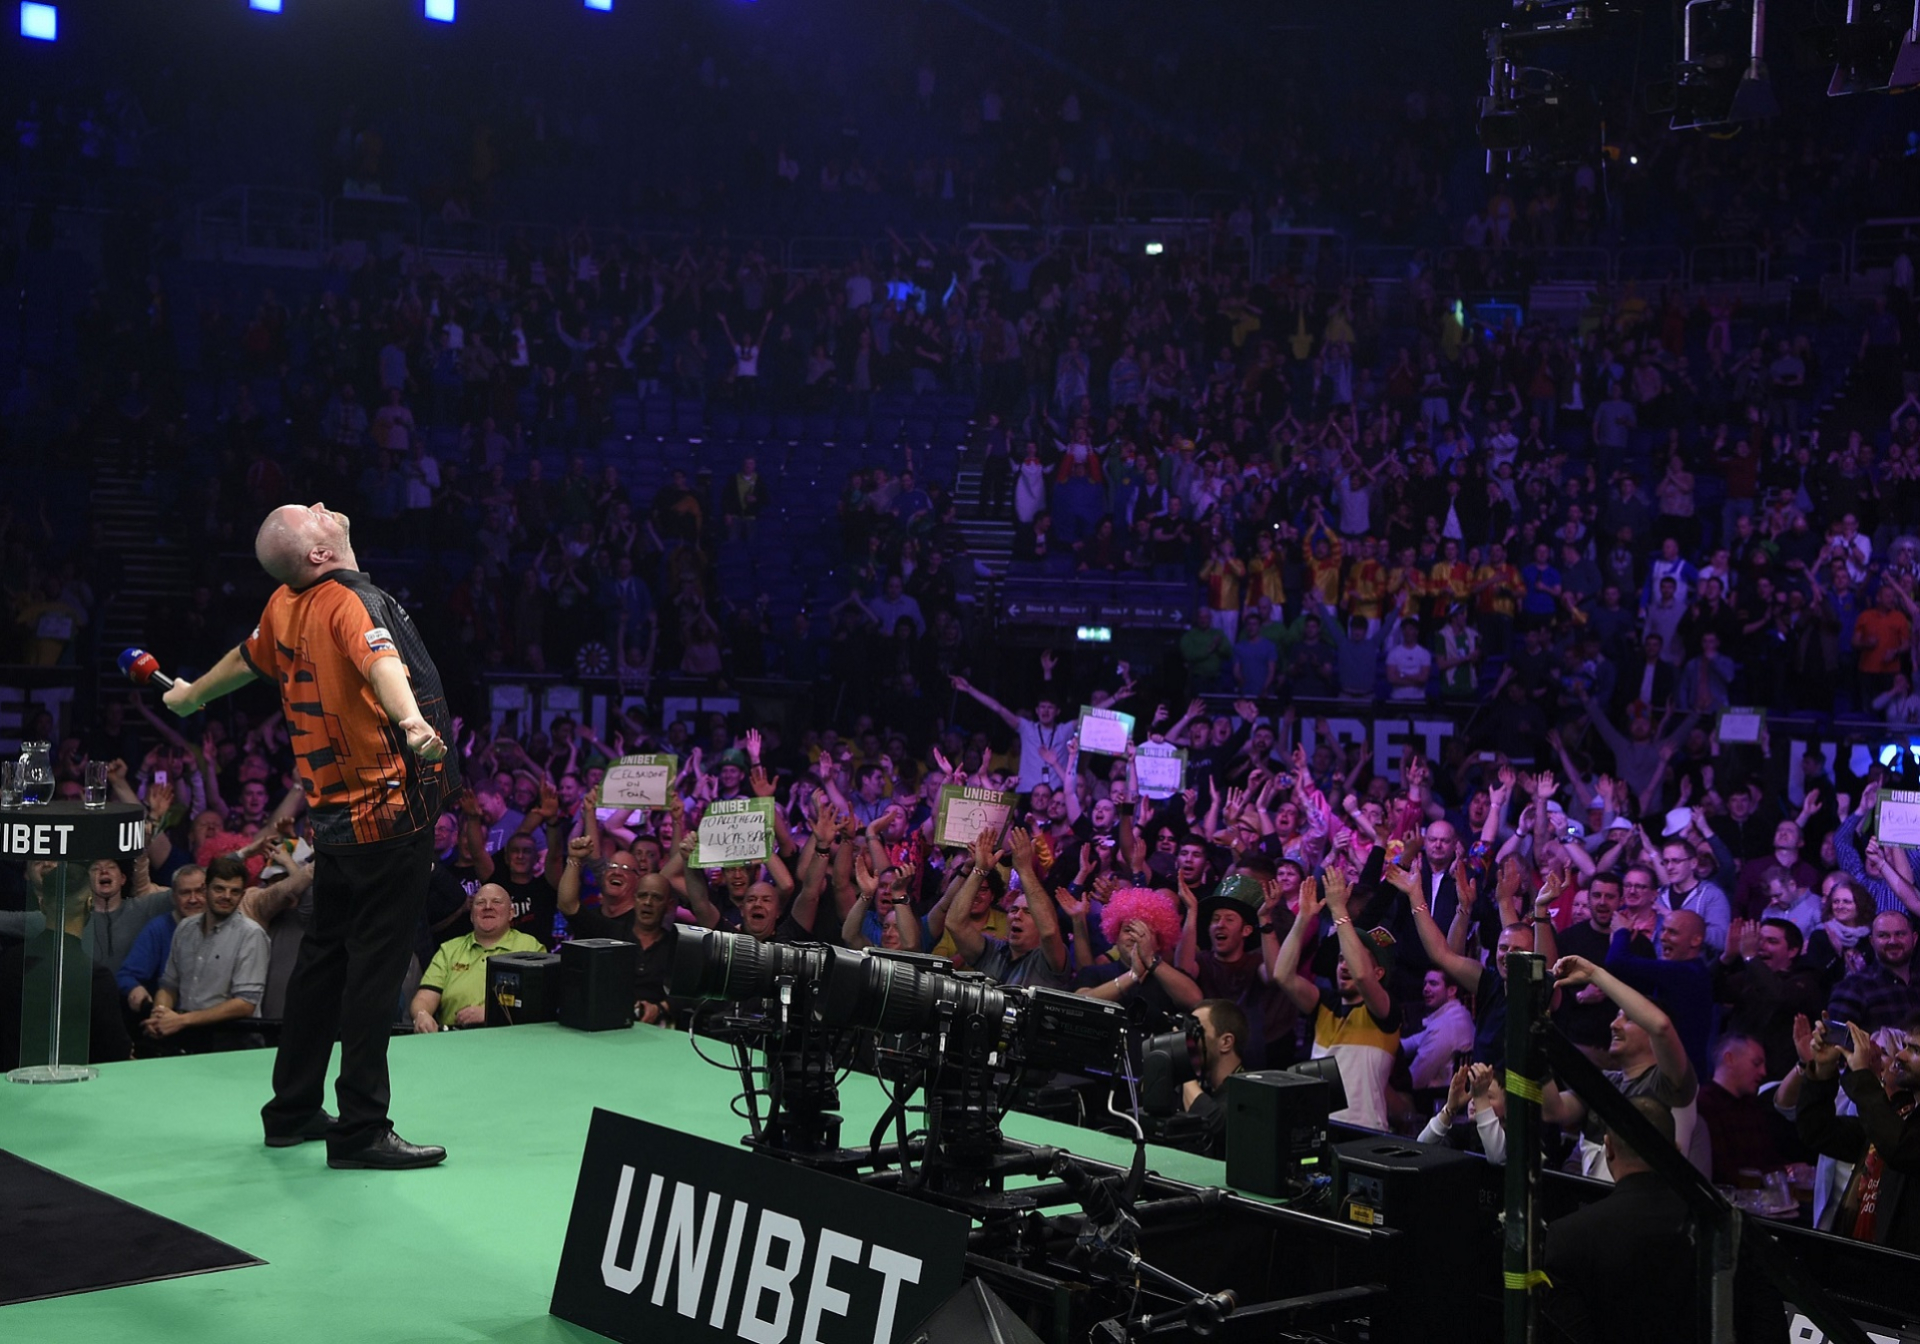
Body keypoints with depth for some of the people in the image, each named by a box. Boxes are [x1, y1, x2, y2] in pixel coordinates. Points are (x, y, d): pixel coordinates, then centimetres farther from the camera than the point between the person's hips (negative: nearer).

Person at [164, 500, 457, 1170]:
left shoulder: (286, 605, 7)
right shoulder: (354, 602, -16)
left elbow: (248, 658, 27)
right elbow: (381, 661, -38)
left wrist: (192, 694, 47)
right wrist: (412, 721, -57)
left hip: (333, 815, 9)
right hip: (388, 811, -9)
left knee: (325, 957, 18)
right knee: (376, 965, -5)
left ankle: (293, 1110, 29)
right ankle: (362, 1131, -2)